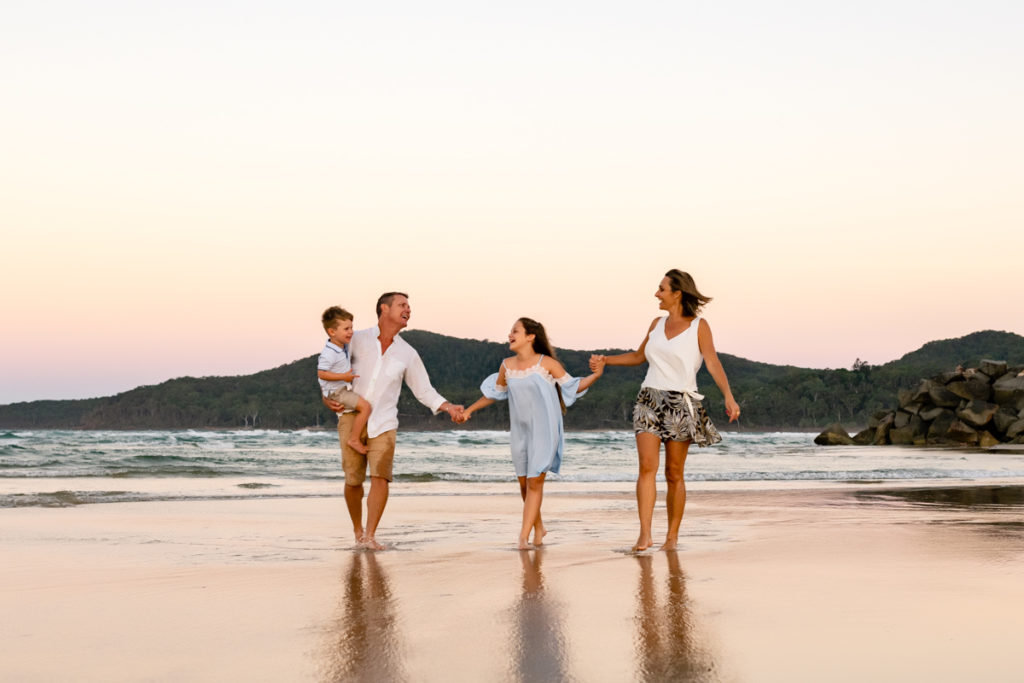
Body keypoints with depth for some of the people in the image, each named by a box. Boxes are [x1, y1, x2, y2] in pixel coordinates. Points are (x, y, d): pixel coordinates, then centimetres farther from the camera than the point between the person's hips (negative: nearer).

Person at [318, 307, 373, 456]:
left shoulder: (344, 346, 4)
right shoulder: (329, 353, -26)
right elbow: (321, 373, -29)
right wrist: (343, 376, -31)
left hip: (345, 387, 10)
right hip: (336, 391, -10)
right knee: (365, 407, -21)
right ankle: (354, 439, -15)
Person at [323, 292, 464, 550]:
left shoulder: (407, 354, 7)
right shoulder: (356, 340, 1)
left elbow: (424, 391, 10)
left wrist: (449, 408, -4)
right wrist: (327, 398, -6)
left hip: (383, 424, 1)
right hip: (351, 419, -1)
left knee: (381, 477, -16)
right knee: (353, 480, 1)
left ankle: (370, 536, -12)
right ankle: (357, 529, 25)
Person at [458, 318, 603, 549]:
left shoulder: (547, 363, -8)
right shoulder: (507, 366, 6)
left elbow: (572, 387, -3)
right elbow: (495, 393, 21)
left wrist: (595, 375, -18)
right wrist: (470, 410, 24)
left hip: (544, 429, -5)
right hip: (520, 430, 5)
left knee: (535, 481, -9)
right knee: (524, 482, 8)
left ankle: (523, 536, -9)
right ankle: (538, 528, 26)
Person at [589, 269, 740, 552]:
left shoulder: (699, 326, -1)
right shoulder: (657, 324, 12)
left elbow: (713, 363, -11)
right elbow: (639, 356, 27)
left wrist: (728, 396, -24)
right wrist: (606, 360, 19)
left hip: (681, 405, -3)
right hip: (650, 400, 3)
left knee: (674, 473, 1)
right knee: (647, 466, -11)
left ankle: (672, 536, 11)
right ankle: (644, 535, -16)